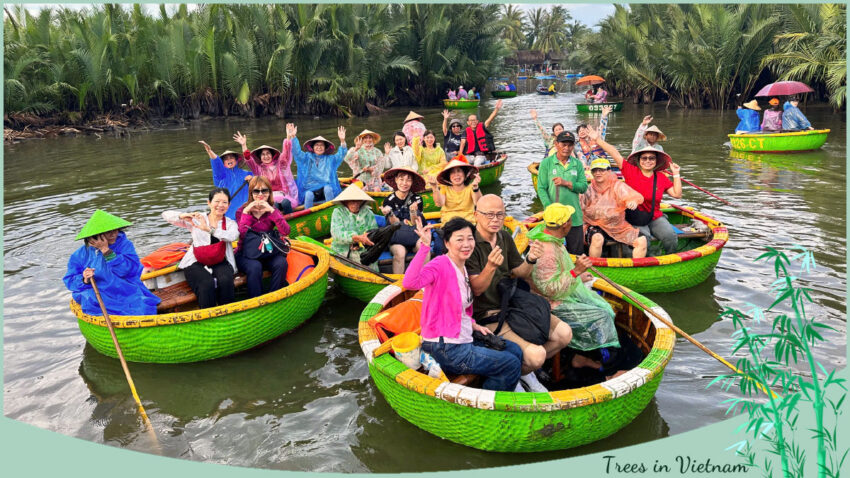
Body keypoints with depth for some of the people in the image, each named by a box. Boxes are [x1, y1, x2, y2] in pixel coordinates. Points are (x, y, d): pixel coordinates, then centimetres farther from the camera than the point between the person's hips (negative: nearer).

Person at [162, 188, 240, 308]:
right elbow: (166, 215, 7)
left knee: (225, 281, -32)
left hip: (221, 262, 1)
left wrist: (209, 229, -27)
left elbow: (233, 236, -13)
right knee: (207, 284, -32)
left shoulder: (231, 223, 12)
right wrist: (182, 216, -16)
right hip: (196, 262, -1)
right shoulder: (196, 219, 13)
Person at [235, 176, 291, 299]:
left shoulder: (273, 210, 6)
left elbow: (285, 232, -13)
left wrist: (272, 211, -19)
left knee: (281, 263, -29)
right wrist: (246, 213, -17)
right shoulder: (243, 210, 2)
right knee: (255, 267, -34)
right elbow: (241, 236, -15)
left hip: (268, 254, 2)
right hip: (245, 254, -2)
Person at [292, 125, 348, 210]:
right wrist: (293, 137, -13)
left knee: (327, 188, -35)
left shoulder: (330, 159, 18)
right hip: (310, 189, 0)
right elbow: (297, 152, 3)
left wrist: (342, 141, -12)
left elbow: (341, 155, 5)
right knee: (309, 195, -35)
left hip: (326, 187, 0)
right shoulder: (307, 157, 17)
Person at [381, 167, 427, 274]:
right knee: (400, 252, -33)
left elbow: (415, 225, -5)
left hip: (414, 237, 1)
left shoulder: (417, 199, 2)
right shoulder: (389, 200, -1)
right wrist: (389, 214, -28)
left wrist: (413, 211, -25)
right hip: (396, 239, -1)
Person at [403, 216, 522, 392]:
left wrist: (474, 326, 4)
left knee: (515, 350, 16)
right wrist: (424, 246, -43)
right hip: (444, 349, -10)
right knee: (511, 364, -6)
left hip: (463, 339, 10)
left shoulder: (463, 268, 10)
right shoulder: (440, 265, -18)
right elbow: (409, 283, -40)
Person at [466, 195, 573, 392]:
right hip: (489, 315, -8)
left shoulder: (505, 237, 7)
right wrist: (491, 266, -39)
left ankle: (524, 370, 17)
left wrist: (530, 260, -8)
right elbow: (476, 289, -19)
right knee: (536, 355, -24)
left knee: (564, 333, -3)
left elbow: (519, 274, 15)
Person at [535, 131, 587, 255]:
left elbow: (584, 187, 3)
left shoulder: (577, 164, 9)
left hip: (574, 216, 3)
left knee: (577, 252, 8)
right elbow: (541, 189, -5)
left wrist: (566, 183, -12)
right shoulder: (546, 163, 0)